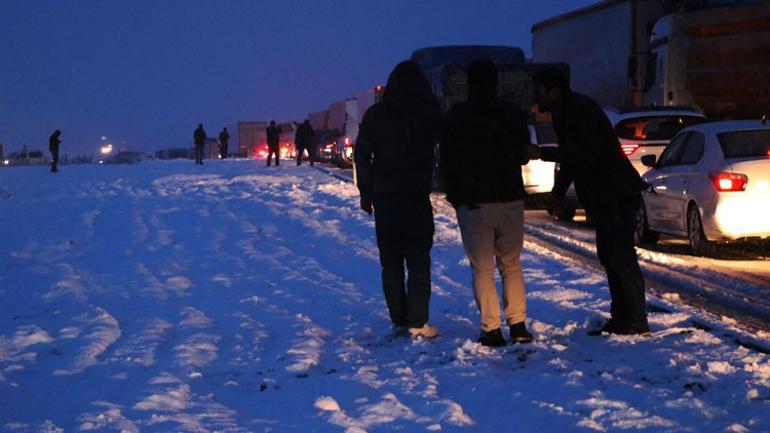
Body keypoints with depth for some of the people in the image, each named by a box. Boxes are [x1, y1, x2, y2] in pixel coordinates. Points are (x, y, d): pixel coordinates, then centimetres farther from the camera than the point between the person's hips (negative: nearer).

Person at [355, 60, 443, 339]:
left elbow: (361, 156, 3)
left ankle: (398, 319, 11)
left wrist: (366, 193, 8)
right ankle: (417, 323, -5)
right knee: (418, 261, 0)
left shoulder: (374, 116, 2)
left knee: (390, 262, 9)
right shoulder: (430, 116, -5)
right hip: (416, 196, -2)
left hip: (384, 197, 2)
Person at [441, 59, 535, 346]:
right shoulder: (513, 115, 4)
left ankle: (491, 329, -3)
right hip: (511, 200, 3)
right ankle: (517, 325, 6)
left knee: (482, 269, 2)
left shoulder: (456, 118, -3)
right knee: (511, 264, 13)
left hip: (473, 204, -3)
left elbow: (447, 163, -1)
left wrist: (454, 196, 12)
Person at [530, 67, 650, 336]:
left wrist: (543, 153, -24)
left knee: (621, 256, -10)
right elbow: (572, 155, 23)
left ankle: (636, 323, -6)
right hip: (603, 195, 11)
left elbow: (586, 153, -28)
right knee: (609, 256, 13)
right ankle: (620, 319, 19)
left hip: (617, 193, -11)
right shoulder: (563, 114, 15)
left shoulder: (578, 110, -17)